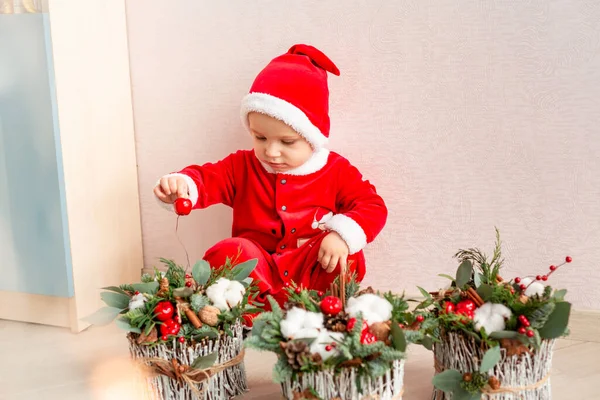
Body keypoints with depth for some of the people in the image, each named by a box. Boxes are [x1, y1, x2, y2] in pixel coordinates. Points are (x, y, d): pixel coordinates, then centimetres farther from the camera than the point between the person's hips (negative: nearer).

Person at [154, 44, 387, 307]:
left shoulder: (336, 171, 0)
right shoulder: (241, 167, 6)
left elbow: (373, 207, -4)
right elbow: (206, 179, -2)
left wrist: (342, 234, -23)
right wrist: (181, 184, -27)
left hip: (313, 268, 0)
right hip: (256, 267, 1)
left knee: (349, 258, -31)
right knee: (225, 254, -28)